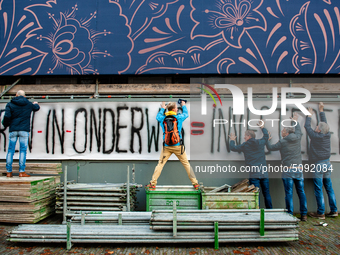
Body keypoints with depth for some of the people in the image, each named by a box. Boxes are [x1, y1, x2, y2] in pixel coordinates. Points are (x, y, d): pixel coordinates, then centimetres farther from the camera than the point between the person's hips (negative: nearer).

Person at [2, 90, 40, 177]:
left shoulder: (10, 104, 3)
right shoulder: (29, 104, 7)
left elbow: (7, 116, -8)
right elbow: (36, 108, 26)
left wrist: (5, 124, 11)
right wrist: (36, 104, 49)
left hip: (13, 130, 1)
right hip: (24, 130, -1)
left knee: (10, 150, 7)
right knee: (23, 150, 0)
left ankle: (9, 171, 9)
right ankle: (21, 172, -3)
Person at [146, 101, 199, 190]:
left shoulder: (163, 118, 2)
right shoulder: (179, 117, -4)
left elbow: (158, 117, 26)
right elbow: (186, 114, 18)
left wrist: (162, 108, 41)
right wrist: (184, 106, 36)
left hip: (166, 147, 2)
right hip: (178, 146, -1)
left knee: (160, 164, 7)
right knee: (186, 164, 7)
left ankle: (152, 184, 6)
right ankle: (195, 184, 12)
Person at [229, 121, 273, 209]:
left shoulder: (245, 145, 1)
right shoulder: (260, 142, 9)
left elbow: (233, 148, 13)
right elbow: (266, 136, 30)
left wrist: (232, 140, 32)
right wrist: (262, 127, 46)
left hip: (254, 174, -3)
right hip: (264, 173, 4)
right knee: (266, 193, 11)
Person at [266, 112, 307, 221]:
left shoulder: (282, 142, -8)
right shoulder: (297, 138, 3)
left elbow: (270, 148, 6)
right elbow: (298, 131, 27)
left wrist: (267, 140, 24)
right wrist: (296, 121, 42)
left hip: (288, 170, -4)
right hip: (299, 169, 5)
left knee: (289, 193, 1)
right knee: (301, 192, 10)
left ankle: (290, 215, 3)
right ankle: (304, 215, 13)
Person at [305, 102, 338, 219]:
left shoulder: (315, 136, -14)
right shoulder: (328, 135, 1)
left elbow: (307, 126, 0)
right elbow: (325, 124, 17)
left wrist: (309, 115, 15)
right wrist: (321, 110, 25)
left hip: (318, 165, -7)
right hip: (327, 164, 7)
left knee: (318, 190, -2)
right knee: (329, 188, 13)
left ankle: (320, 213, 3)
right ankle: (334, 211, 19)